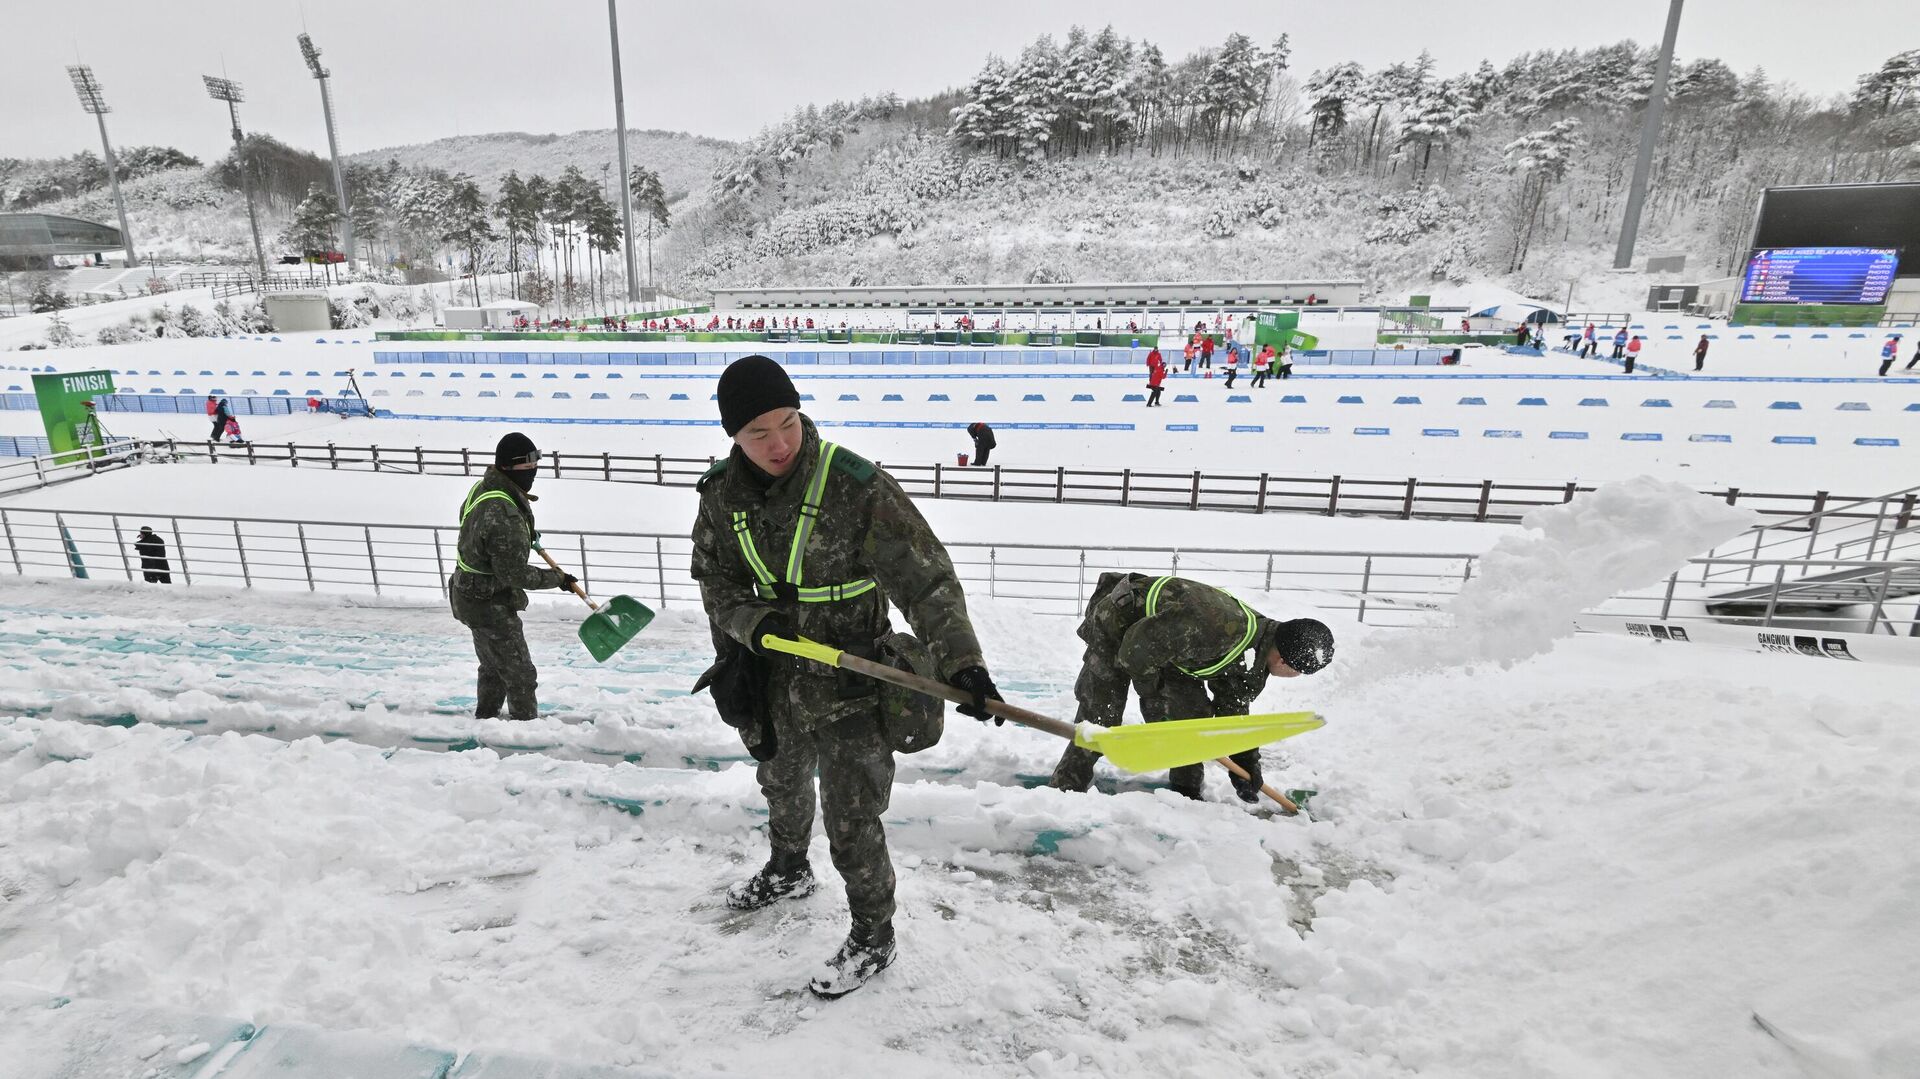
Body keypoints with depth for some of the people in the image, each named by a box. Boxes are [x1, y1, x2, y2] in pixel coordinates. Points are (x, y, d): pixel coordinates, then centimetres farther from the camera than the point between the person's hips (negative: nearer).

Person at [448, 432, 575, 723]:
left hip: (469, 595, 10)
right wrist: (557, 578, -14)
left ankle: (484, 721, 42)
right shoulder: (504, 517, -32)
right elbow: (514, 575, -28)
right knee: (521, 677, -1)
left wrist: (526, 535, 28)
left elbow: (465, 513, 24)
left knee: (493, 670, 26)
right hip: (491, 605, -10)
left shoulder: (483, 487, 0)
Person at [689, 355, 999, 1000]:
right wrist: (755, 624, -18)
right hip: (774, 673, 6)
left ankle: (873, 938, 27)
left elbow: (924, 576, -27)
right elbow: (716, 579, 2)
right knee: (782, 783, 30)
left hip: (849, 682, -6)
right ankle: (788, 872, 60)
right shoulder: (723, 492, -8)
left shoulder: (856, 485, -26)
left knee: (851, 823, 0)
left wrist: (959, 659, -38)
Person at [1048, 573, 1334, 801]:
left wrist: (1247, 766, 8)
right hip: (1119, 625, -8)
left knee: (1194, 710, 3)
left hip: (1166, 640, 9)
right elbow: (1139, 644, -35)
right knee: (1100, 719, -11)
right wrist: (1151, 694, -18)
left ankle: (1187, 795, 15)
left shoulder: (1254, 648, -8)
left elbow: (1234, 709, 6)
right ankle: (1061, 793, -3)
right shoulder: (1218, 629, -40)